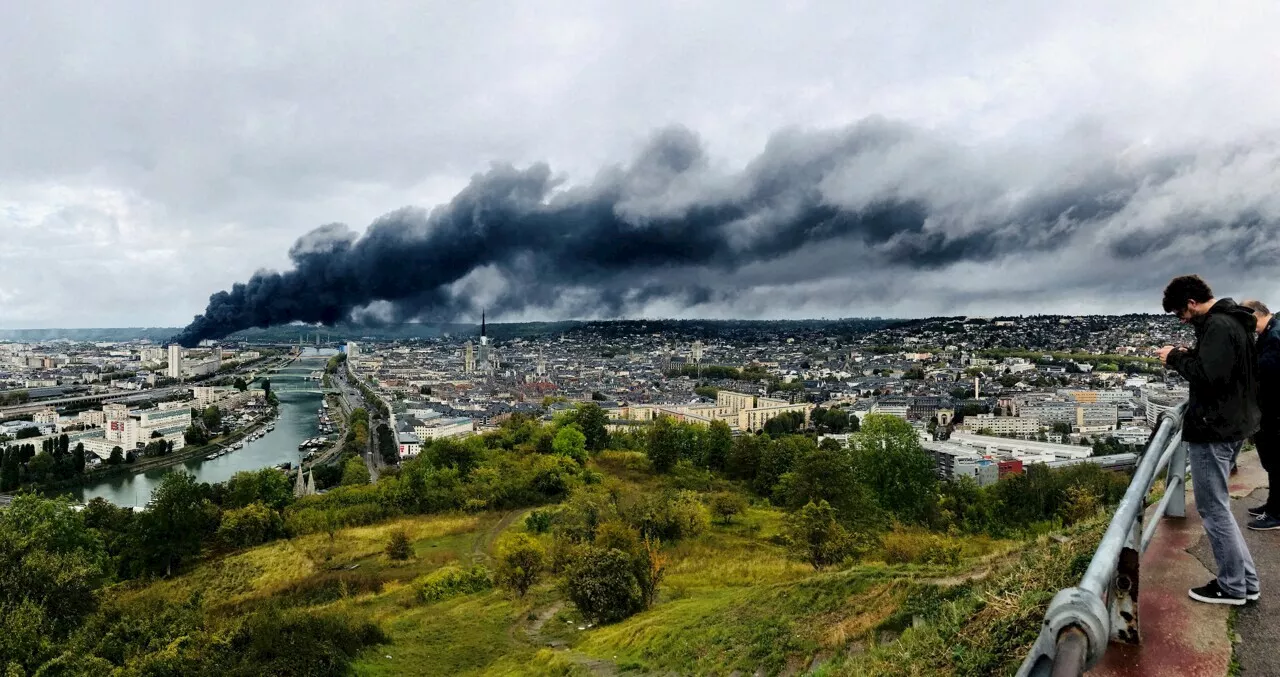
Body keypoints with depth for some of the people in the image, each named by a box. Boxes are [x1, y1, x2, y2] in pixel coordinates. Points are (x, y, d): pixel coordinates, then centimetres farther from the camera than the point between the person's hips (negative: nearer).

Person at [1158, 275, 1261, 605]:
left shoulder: (1218, 325, -19)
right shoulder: (1233, 320, 14)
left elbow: (1209, 376, -28)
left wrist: (1176, 358, -14)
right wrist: (1191, 355, 6)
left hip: (1213, 428, -11)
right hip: (1231, 423, 11)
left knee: (1213, 508, 0)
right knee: (1218, 506, 19)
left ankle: (1233, 586, 11)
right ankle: (1246, 580, 25)